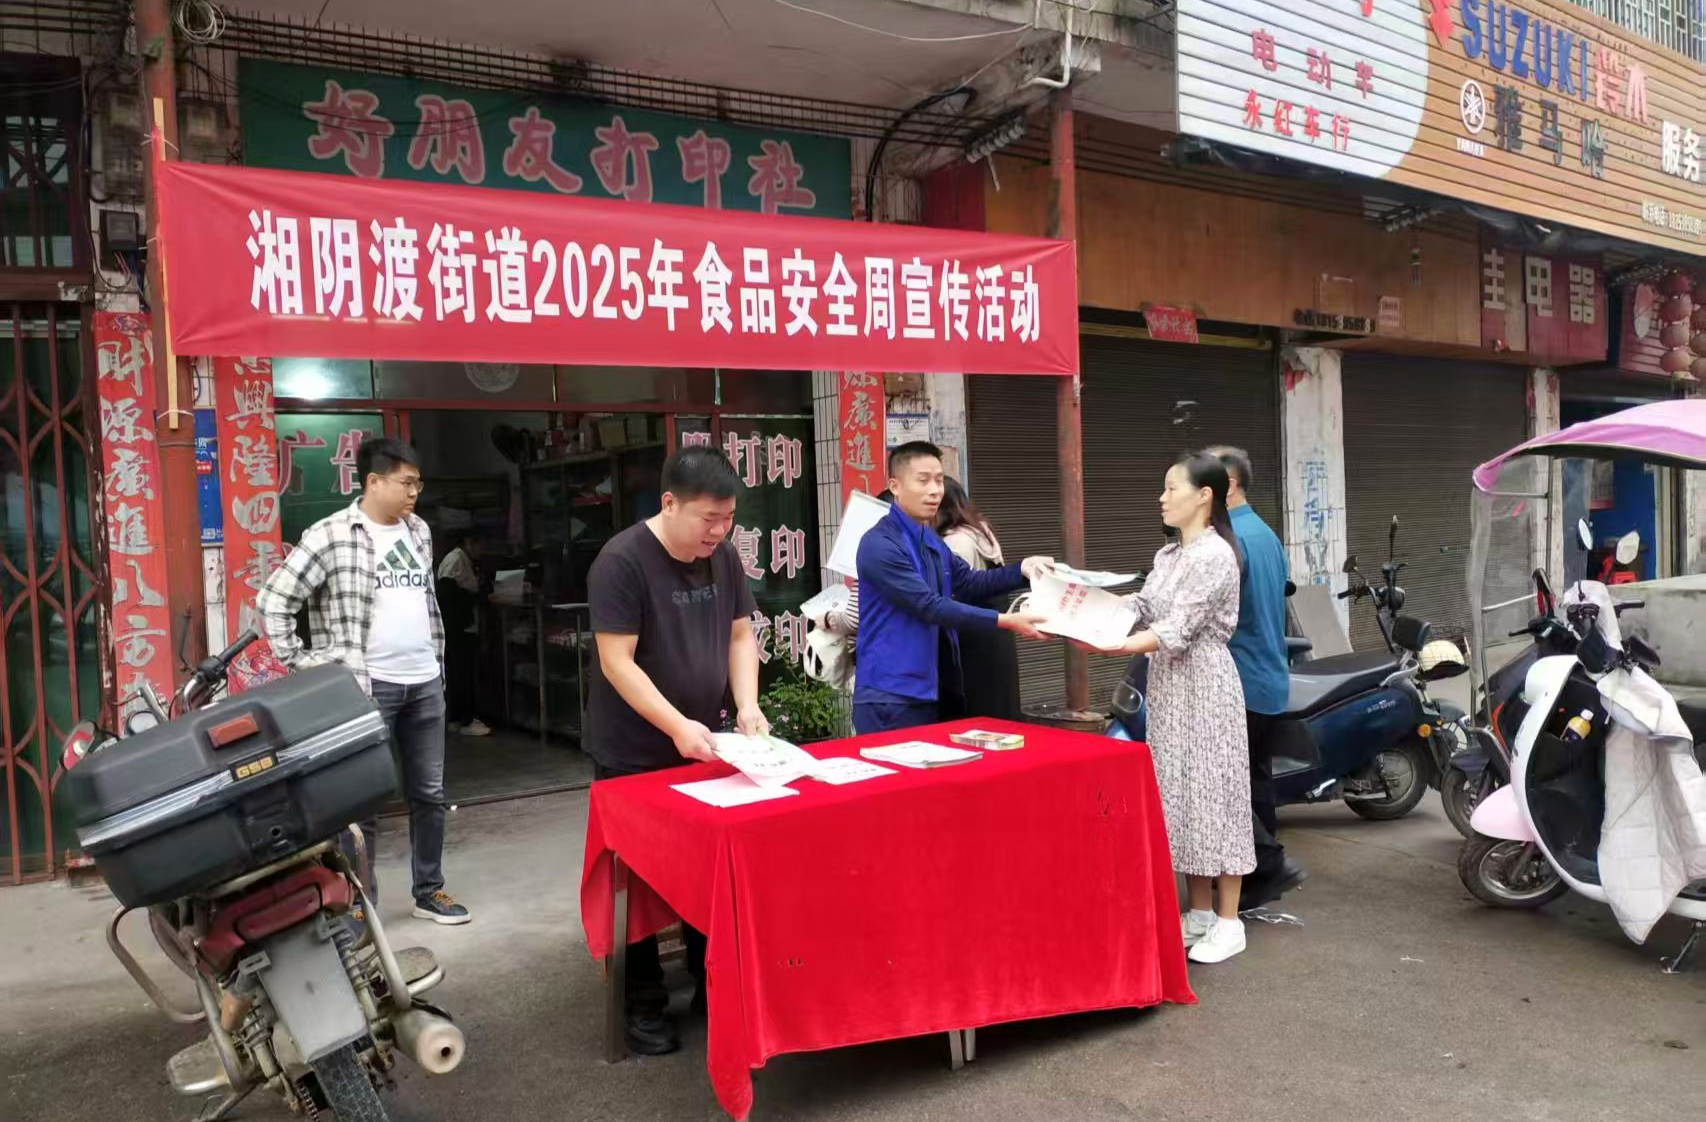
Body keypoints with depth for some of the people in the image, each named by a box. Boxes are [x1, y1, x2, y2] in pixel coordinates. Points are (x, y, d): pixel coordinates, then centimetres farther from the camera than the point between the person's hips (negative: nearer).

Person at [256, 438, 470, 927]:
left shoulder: (418, 531, 11)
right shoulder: (332, 535, -10)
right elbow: (271, 601, -10)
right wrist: (303, 666, -10)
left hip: (424, 683, 6)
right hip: (367, 686, -6)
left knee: (429, 793, 13)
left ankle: (429, 891, 27)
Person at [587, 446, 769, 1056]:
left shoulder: (723, 555, 0)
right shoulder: (622, 561, -19)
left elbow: (740, 634, 7)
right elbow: (617, 662, -22)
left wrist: (746, 705, -9)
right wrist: (676, 725, -29)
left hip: (703, 746, 6)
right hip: (633, 756, -6)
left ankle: (711, 982, 29)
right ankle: (644, 1006, 18)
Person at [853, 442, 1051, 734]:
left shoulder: (932, 541, 14)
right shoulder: (880, 545, -16)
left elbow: (969, 584, 20)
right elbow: (930, 606, -21)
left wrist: (1022, 570, 2)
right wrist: (1005, 621, -22)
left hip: (934, 692, 9)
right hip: (891, 697, -9)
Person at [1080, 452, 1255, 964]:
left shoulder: (1215, 555, -15)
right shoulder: (1168, 555, 13)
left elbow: (1177, 629, -22)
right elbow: (1139, 608, 5)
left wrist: (1112, 648, -30)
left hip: (1205, 687, -9)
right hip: (1169, 686, 9)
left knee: (1212, 793, -2)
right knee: (1181, 795, 13)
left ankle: (1229, 922, 9)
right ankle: (1199, 912, 24)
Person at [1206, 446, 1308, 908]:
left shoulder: (1227, 539, -18)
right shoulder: (1267, 534, 13)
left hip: (1237, 684, -10)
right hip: (1270, 681, 10)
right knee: (1255, 779, 16)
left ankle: (1271, 864, -3)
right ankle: (1263, 873, 25)